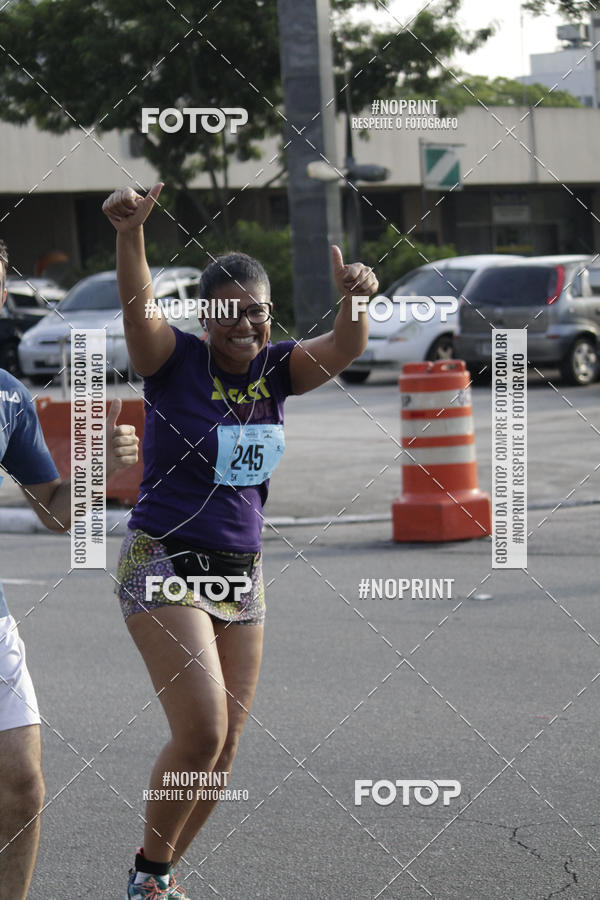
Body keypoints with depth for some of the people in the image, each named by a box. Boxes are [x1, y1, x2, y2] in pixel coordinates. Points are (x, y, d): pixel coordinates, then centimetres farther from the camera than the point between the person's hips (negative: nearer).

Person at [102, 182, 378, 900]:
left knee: (221, 751, 7)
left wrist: (354, 299, -37)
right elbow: (138, 309, -27)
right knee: (201, 731, -18)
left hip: (242, 573, 6)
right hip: (164, 564, -5)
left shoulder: (276, 369, 3)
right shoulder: (175, 361, -8)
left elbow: (343, 350, -14)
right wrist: (130, 234, -47)